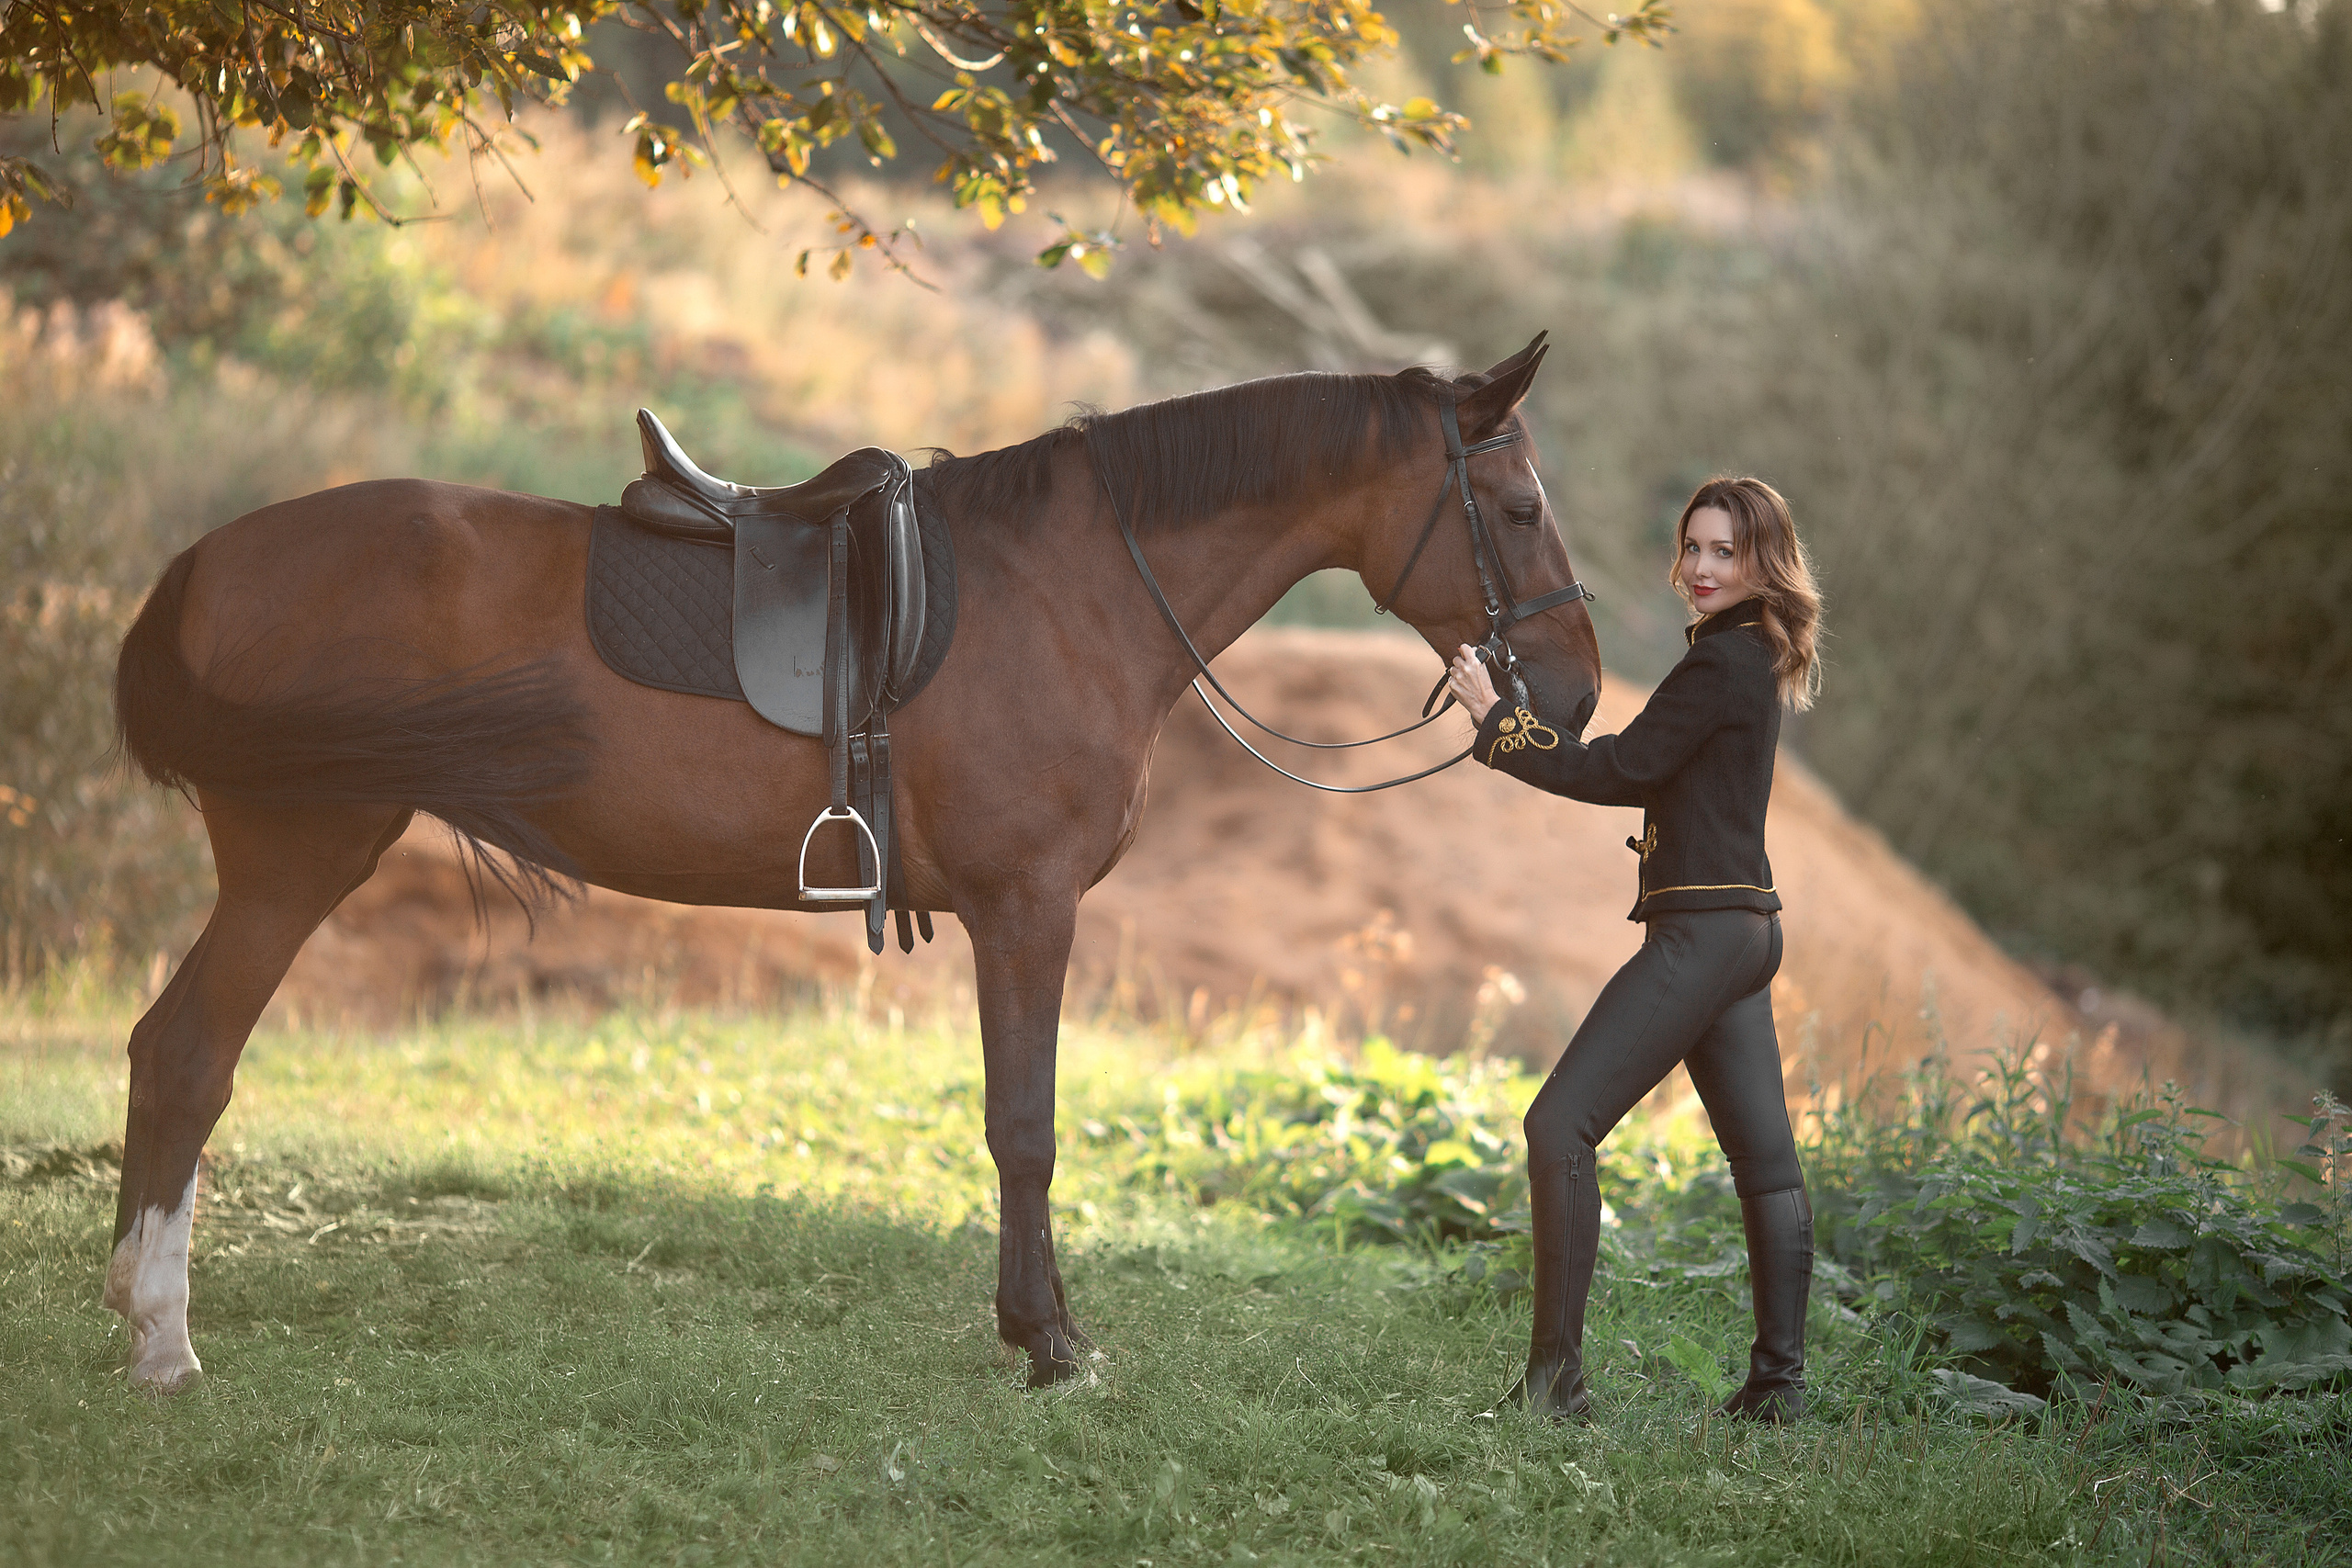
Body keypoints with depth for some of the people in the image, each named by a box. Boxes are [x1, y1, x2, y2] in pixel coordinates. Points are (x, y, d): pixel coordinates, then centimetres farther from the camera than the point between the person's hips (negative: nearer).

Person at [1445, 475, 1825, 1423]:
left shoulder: (1722, 662, -15)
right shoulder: (1755, 658, 16)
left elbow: (1616, 771, -13)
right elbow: (1645, 776, 19)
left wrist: (1493, 719, -5)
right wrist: (1513, 731, 10)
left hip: (1702, 932, -11)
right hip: (1744, 927, 11)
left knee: (1560, 1127, -12)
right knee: (1764, 1158, 11)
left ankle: (1555, 1379, -14)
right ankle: (1779, 1381, 15)